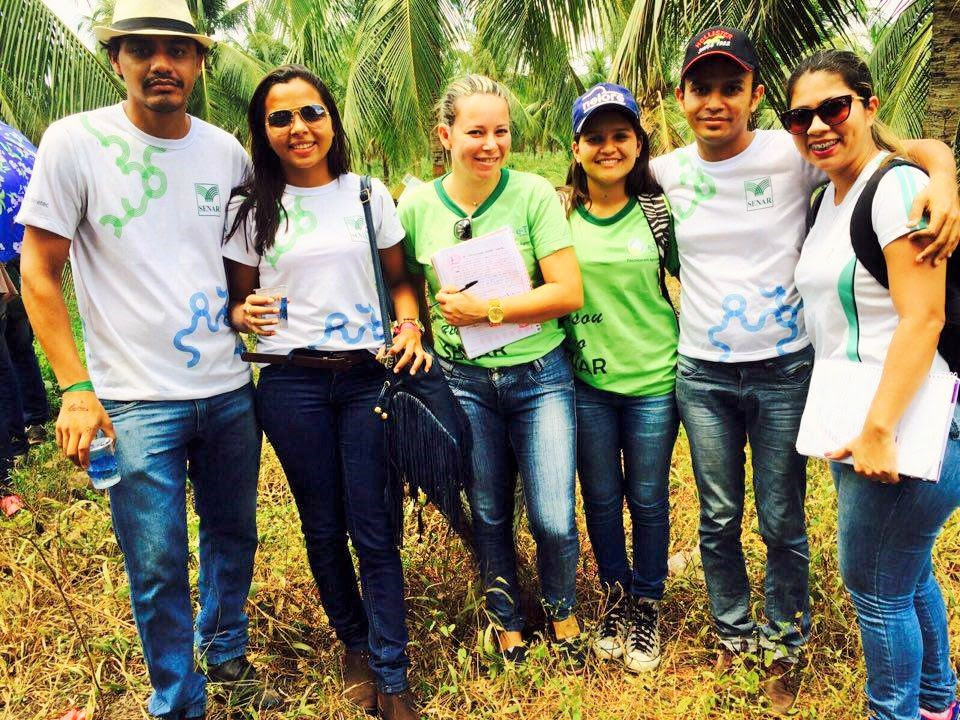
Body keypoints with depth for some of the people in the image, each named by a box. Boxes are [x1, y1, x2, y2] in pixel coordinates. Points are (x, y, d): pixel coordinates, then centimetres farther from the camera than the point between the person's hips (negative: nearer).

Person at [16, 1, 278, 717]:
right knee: (158, 564, 5)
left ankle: (227, 655, 43)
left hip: (230, 389, 4)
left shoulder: (226, 150, 4)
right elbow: (39, 271, -5)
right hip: (137, 402, -4)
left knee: (233, 536, 18)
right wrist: (76, 386, -11)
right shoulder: (75, 141, -7)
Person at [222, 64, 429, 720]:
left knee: (373, 529, 1)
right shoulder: (254, 208, 3)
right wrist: (246, 315, -14)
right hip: (292, 383, 1)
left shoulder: (370, 194, 5)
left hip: (369, 375, 0)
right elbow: (238, 297, 9)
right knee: (324, 528, 12)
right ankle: (356, 645, 34)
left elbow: (399, 278, 11)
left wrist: (410, 326, -8)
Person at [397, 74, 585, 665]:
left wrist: (487, 309, -19)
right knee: (489, 516, 15)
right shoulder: (417, 206, -4)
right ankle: (508, 619, 40)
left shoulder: (534, 194, -10)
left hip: (540, 377, -1)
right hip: (464, 381, 2)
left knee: (555, 521, 0)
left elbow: (569, 293, -14)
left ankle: (562, 607, 33)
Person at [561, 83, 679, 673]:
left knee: (648, 498, 12)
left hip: (653, 379, -1)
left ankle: (647, 604, 33)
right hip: (584, 381, 1)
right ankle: (616, 595, 38)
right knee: (600, 497, 15)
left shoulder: (659, 210, -4)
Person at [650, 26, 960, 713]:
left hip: (784, 371, -2)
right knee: (719, 519, 14)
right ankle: (733, 633, 36)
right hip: (702, 375, 2)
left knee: (782, 523, 10)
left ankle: (784, 645, 34)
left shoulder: (794, 153, -10)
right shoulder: (667, 171, 0)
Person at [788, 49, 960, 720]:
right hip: (856, 422, 9)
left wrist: (879, 430, -24)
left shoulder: (898, 185, -15)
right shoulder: (829, 195, 12)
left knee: (876, 587, 4)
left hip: (906, 425, -9)